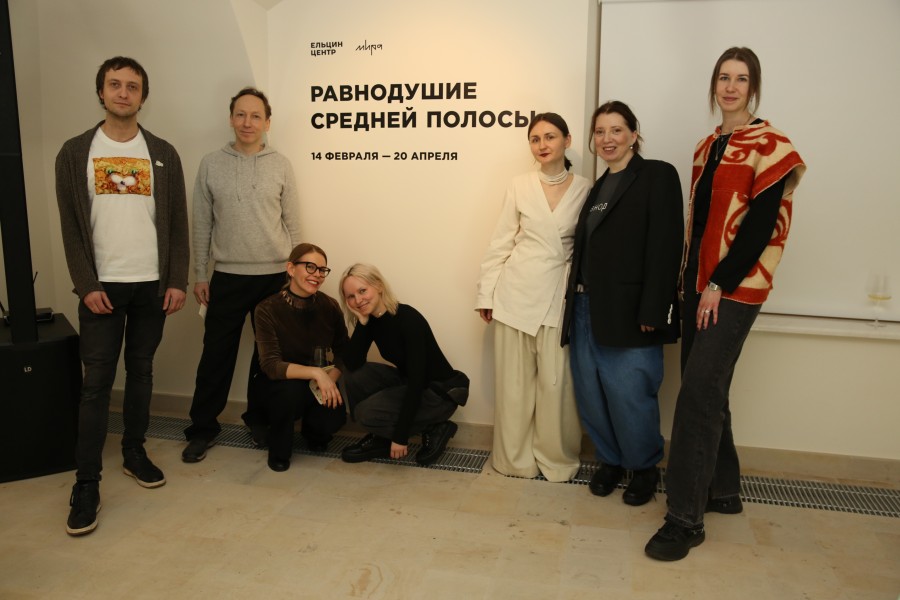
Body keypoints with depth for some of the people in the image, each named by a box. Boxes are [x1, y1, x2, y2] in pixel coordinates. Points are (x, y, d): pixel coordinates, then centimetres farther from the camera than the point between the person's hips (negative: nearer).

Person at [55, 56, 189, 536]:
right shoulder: (75, 152, 2)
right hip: (102, 285, -1)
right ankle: (86, 484, 6)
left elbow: (177, 223, 4)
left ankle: (134, 451, 28)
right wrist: (86, 285, -8)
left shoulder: (163, 154, 5)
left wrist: (177, 281, -3)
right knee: (96, 382, -1)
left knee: (141, 372, 12)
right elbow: (71, 226, 0)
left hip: (152, 285, 2)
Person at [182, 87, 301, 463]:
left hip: (275, 276, 0)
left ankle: (259, 418, 29)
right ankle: (203, 427, 19)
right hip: (227, 276, 0)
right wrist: (200, 275, 3)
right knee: (216, 355, 5)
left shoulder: (280, 166, 2)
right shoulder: (211, 164, 2)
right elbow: (202, 224, 5)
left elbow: (292, 224, 4)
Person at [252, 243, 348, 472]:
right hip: (277, 386, -3)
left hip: (317, 386, 3)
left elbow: (343, 352, -1)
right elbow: (270, 365, -26)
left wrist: (330, 380, -21)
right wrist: (315, 373, -39)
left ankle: (313, 432, 14)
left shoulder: (329, 306, -9)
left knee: (334, 417, -26)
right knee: (292, 389, -36)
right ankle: (279, 450, -5)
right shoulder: (268, 309, -19)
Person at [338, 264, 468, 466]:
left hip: (441, 391, -8)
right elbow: (352, 363, -12)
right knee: (353, 378, -8)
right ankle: (381, 440, 7)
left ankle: (435, 430, -3)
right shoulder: (371, 319, -3)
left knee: (367, 411, -20)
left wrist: (400, 436, -26)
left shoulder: (408, 318, -26)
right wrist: (362, 321, -19)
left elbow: (417, 380, -28)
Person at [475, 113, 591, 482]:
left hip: (559, 296, 0)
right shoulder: (520, 186, 3)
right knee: (514, 380, 7)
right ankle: (516, 458, 23)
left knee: (555, 382, 2)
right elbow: (500, 243, 4)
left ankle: (556, 459, 22)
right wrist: (485, 292, 2)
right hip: (516, 292, 1)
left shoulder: (585, 190, 2)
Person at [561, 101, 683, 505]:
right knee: (590, 393, 10)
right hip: (588, 309, 7)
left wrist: (652, 311, -19)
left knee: (628, 394, -2)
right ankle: (610, 460, 30)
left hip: (629, 314, -7)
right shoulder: (599, 187, 18)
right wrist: (575, 300, 6)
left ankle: (643, 468, 23)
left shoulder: (657, 175, -4)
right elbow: (586, 249, 15)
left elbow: (665, 247, -14)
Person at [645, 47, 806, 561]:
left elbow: (760, 224, -14)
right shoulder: (708, 146, 15)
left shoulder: (770, 146, -6)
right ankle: (724, 489, 28)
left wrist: (721, 285, -16)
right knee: (707, 390, 12)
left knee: (699, 392, -12)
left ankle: (686, 518, -4)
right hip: (699, 280, 7)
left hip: (735, 286, -7)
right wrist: (690, 278, 8)